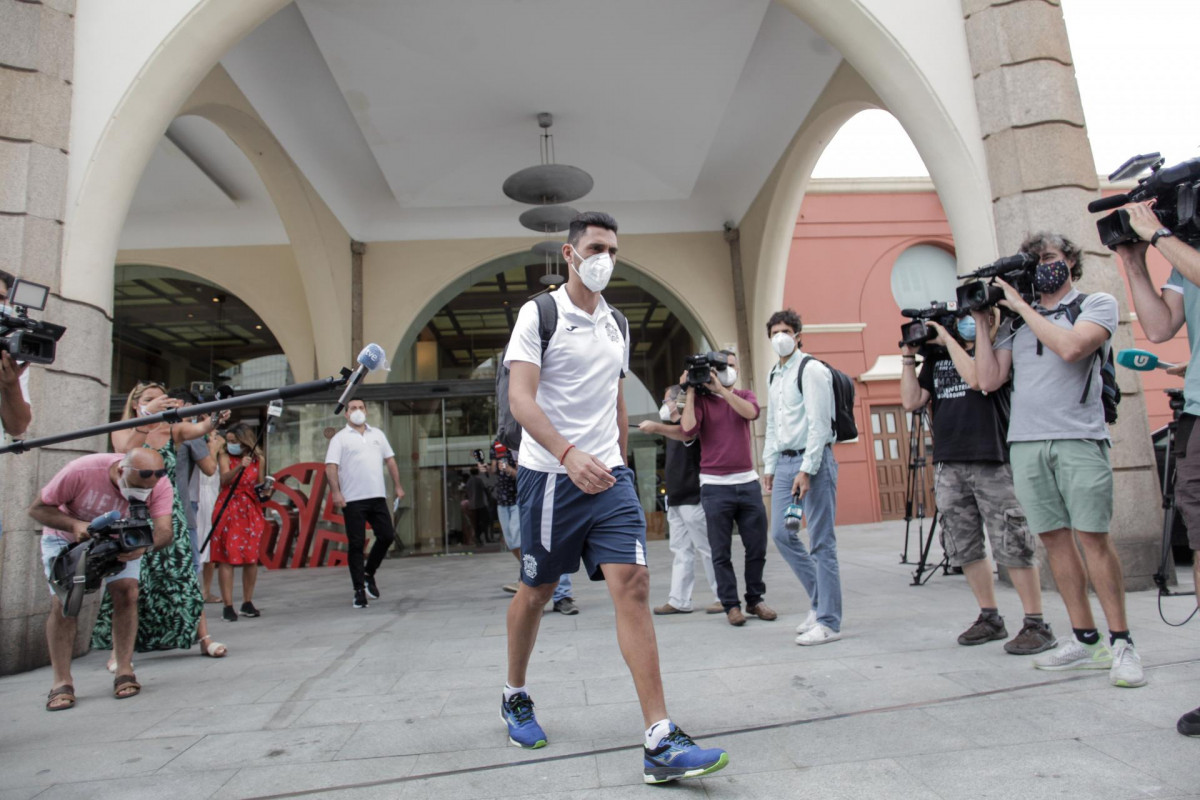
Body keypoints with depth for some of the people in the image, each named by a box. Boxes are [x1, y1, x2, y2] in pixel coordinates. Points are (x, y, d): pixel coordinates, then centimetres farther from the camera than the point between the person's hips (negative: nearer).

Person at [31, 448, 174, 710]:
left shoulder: (160, 484, -29)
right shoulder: (82, 471, -36)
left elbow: (164, 530, -36)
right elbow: (37, 508, -24)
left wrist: (144, 545, -58)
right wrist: (75, 524, -41)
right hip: (66, 539, -1)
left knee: (127, 593, -15)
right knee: (62, 603, -13)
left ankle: (124, 672, -5)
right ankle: (61, 683, -2)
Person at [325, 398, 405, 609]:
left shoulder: (377, 434, 16)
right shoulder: (340, 438, 2)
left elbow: (390, 460, 19)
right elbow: (331, 467, -6)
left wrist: (398, 486, 12)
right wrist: (336, 492, -18)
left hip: (378, 496, 4)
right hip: (353, 499, -4)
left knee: (387, 536, 2)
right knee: (356, 544, -2)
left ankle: (369, 574, 24)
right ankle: (359, 590, 6)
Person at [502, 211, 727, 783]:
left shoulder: (617, 324, 14)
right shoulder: (539, 314, -5)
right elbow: (520, 398, -15)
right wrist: (569, 454, -30)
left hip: (609, 476, 4)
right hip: (549, 475, -4)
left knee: (632, 586, -8)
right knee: (536, 590, 10)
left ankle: (661, 743, -5)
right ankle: (515, 697, 37)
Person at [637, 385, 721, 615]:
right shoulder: (674, 427, 19)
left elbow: (686, 434, -33)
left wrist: (657, 427, -38)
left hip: (693, 499, -9)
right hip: (676, 499, 9)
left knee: (706, 549, -4)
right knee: (680, 550, 7)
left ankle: (724, 597, 4)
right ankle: (679, 601, 9)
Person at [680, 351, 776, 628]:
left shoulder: (744, 395, 12)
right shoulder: (701, 399, 4)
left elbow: (751, 412, -12)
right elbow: (688, 429, -14)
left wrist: (720, 388, -15)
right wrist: (690, 391, -9)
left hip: (748, 482, 3)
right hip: (715, 485, -3)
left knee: (757, 547, 6)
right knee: (721, 552, 1)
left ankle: (755, 600, 21)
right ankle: (731, 605, 11)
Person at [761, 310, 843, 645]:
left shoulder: (811, 369, -7)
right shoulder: (773, 376, 17)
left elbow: (819, 423, -14)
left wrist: (807, 470, -19)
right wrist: (769, 467, 16)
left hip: (813, 459, -8)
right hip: (784, 461, 8)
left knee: (821, 541, -3)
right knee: (781, 534, 8)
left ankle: (828, 622, 5)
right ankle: (820, 598, 24)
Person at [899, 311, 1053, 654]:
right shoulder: (936, 357, 15)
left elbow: (975, 378, -19)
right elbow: (911, 402, 9)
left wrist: (948, 338, -10)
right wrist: (909, 356, 5)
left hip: (992, 461, -5)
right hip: (948, 464, 6)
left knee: (1011, 545, -4)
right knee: (964, 548, 9)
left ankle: (1036, 625, 6)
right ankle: (990, 617, 22)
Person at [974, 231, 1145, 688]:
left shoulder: (1097, 303, 6)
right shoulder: (1014, 322, 17)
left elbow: (1071, 347, -14)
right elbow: (989, 380, 9)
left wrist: (1022, 307, -5)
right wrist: (981, 321, 7)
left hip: (1078, 440, -4)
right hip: (1025, 443, 4)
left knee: (1093, 537, -5)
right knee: (1054, 538, 5)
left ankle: (1121, 642, 6)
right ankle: (1085, 640, 14)